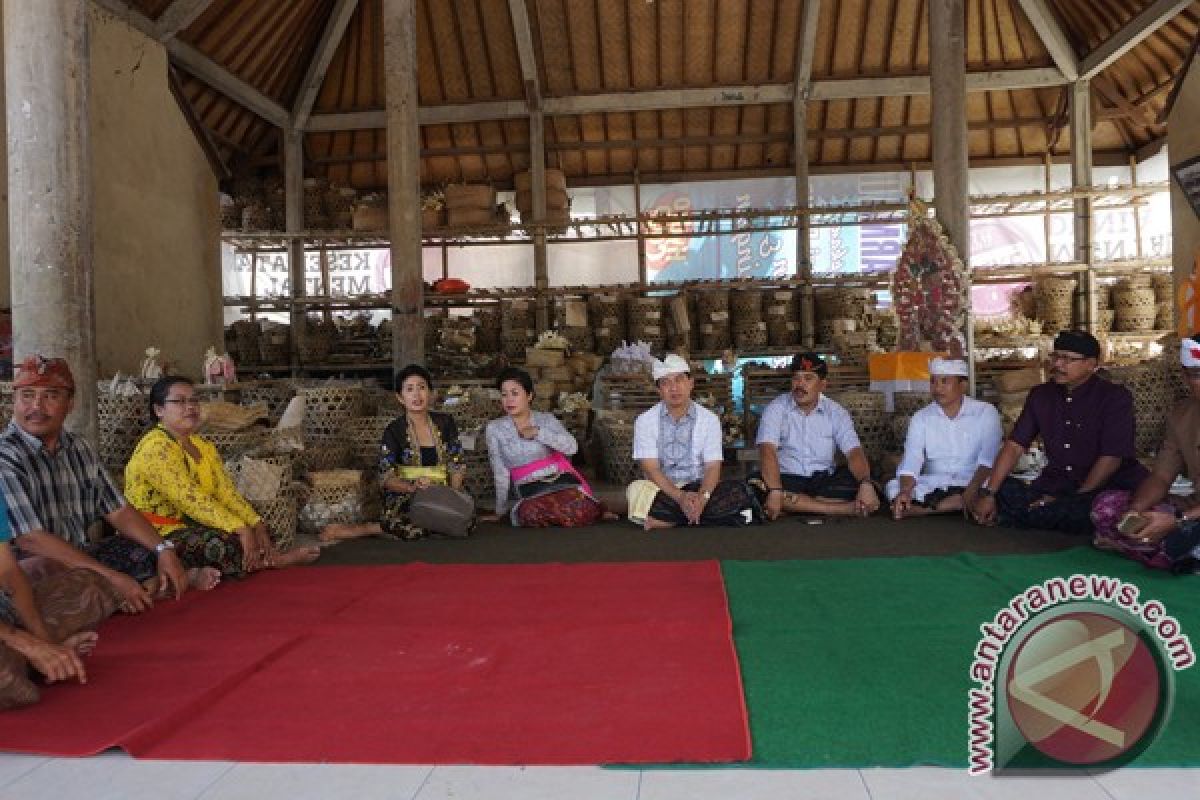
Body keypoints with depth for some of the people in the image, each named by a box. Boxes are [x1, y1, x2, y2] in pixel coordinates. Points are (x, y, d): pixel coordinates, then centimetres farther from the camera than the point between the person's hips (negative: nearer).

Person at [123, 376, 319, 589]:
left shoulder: (204, 446, 12)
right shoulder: (156, 448, -17)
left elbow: (227, 492, 2)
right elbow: (191, 500, -27)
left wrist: (257, 525, -14)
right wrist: (240, 529, -33)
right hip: (160, 535, -9)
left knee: (257, 529, -3)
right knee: (224, 543, -33)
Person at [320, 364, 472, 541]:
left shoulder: (445, 423, 9)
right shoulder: (394, 430, -1)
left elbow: (457, 465, 8)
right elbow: (386, 478, -8)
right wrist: (413, 487, -27)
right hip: (404, 499, -4)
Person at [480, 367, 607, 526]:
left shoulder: (546, 419, 7)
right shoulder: (495, 428, 6)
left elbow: (572, 447, -8)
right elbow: (501, 473, 8)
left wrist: (537, 432, -11)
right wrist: (500, 511, 9)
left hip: (561, 482, 0)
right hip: (529, 492, 0)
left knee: (577, 509, -32)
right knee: (530, 513, -35)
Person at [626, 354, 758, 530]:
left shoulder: (709, 420, 3)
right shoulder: (645, 421, 0)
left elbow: (713, 467, -5)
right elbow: (651, 468, -10)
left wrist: (702, 497, -27)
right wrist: (680, 497, -27)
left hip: (699, 490, 1)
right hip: (661, 490, -1)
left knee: (737, 491, -27)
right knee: (637, 489, -34)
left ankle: (666, 521, -23)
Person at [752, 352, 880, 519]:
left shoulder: (837, 413, 3)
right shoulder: (775, 409, -6)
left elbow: (854, 452, -7)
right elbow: (768, 451, -20)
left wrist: (866, 484, -28)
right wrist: (775, 491, -36)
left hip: (824, 480, 2)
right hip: (787, 479, -2)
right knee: (757, 485, -36)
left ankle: (790, 505, -24)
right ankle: (846, 509, -32)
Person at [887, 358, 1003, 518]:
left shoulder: (985, 412, -1)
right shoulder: (921, 417, 4)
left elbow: (988, 461, -13)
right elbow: (910, 462, -8)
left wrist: (971, 492, -31)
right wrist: (905, 491, -29)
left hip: (973, 483, -1)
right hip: (932, 485, 1)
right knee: (894, 487, -26)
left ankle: (924, 509, -27)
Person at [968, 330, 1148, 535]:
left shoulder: (1115, 397, -6)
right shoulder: (1040, 395, 9)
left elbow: (1112, 457, -13)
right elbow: (1015, 445, 2)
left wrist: (1075, 499, -17)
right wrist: (988, 493, -10)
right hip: (1055, 485, 4)